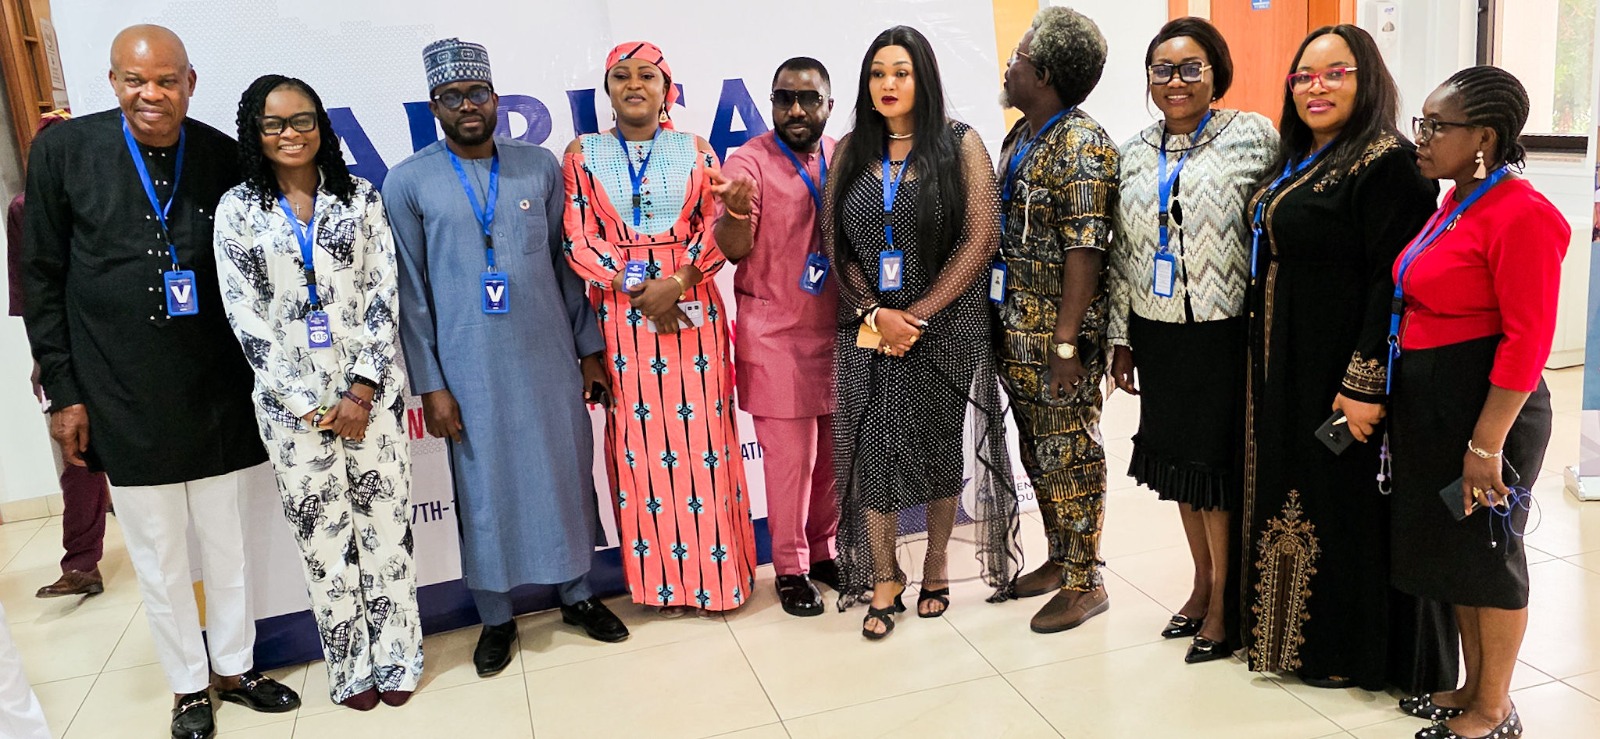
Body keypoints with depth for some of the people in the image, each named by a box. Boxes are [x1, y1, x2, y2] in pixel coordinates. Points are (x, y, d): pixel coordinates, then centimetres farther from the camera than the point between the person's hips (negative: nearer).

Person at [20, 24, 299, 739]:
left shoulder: (225, 155, -2)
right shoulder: (63, 150, -4)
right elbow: (41, 279, -1)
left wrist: (259, 374, 4)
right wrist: (64, 392, -2)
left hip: (216, 390, 1)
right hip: (121, 395, -1)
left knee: (226, 541, 14)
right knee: (158, 555, 11)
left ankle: (236, 668, 33)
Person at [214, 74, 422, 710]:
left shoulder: (360, 197, 3)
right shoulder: (237, 210, 1)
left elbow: (383, 295, -2)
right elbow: (245, 317, -2)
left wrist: (362, 388, -10)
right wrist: (312, 406, -7)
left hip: (370, 389, 0)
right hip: (291, 400, 0)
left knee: (385, 520, 5)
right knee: (322, 532, 7)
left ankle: (395, 655, 21)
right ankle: (351, 666, 22)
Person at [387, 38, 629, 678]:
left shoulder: (541, 167, 4)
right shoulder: (408, 183, -1)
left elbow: (566, 263, 8)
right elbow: (411, 292, 0)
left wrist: (588, 351, 6)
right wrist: (429, 385, -4)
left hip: (550, 361, 2)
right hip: (471, 371, -2)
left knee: (567, 474, 10)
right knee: (485, 489, 7)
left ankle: (577, 594, 30)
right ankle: (496, 618, 26)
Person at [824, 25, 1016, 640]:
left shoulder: (960, 144, -1)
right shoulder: (851, 151, 8)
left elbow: (982, 239, -7)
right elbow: (833, 241, 4)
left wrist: (921, 313, -13)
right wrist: (875, 312, -10)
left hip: (945, 325, -2)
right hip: (868, 326, 2)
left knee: (939, 446, 8)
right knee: (872, 447, -1)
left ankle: (935, 566, 26)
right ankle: (883, 580, 13)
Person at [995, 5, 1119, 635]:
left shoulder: (1083, 145, -14)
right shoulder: (1019, 137, 13)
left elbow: (1085, 249, -20)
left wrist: (1066, 342, -22)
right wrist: (1003, 324, 16)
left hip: (1058, 334, -8)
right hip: (1014, 329, 9)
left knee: (1070, 453, 3)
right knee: (1038, 451, 17)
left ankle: (1084, 582, 17)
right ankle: (1059, 558, 33)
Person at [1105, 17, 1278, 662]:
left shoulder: (1252, 137, -5)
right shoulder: (1135, 153, 8)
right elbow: (1121, 253, 11)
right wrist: (1120, 338, 9)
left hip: (1223, 334, -4)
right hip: (1157, 335, 5)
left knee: (1217, 466, 2)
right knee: (1177, 461, 13)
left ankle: (1224, 601, 20)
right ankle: (1202, 582, 32)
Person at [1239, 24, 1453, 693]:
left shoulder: (1387, 163, -14)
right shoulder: (1295, 163, 12)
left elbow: (1394, 282, -20)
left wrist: (1364, 385, -24)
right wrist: (1266, 362, 14)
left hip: (1341, 374, -9)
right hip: (1284, 369, 9)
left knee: (1343, 505, 4)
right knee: (1291, 494, 17)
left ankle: (1347, 652, 21)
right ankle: (1289, 631, 33)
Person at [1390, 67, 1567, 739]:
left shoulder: (1520, 215, -17)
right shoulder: (1454, 203, 9)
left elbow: (1527, 339, -20)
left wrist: (1486, 442, -21)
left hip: (1488, 404, -9)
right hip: (1427, 403, 9)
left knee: (1488, 550, 5)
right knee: (1448, 544, 17)